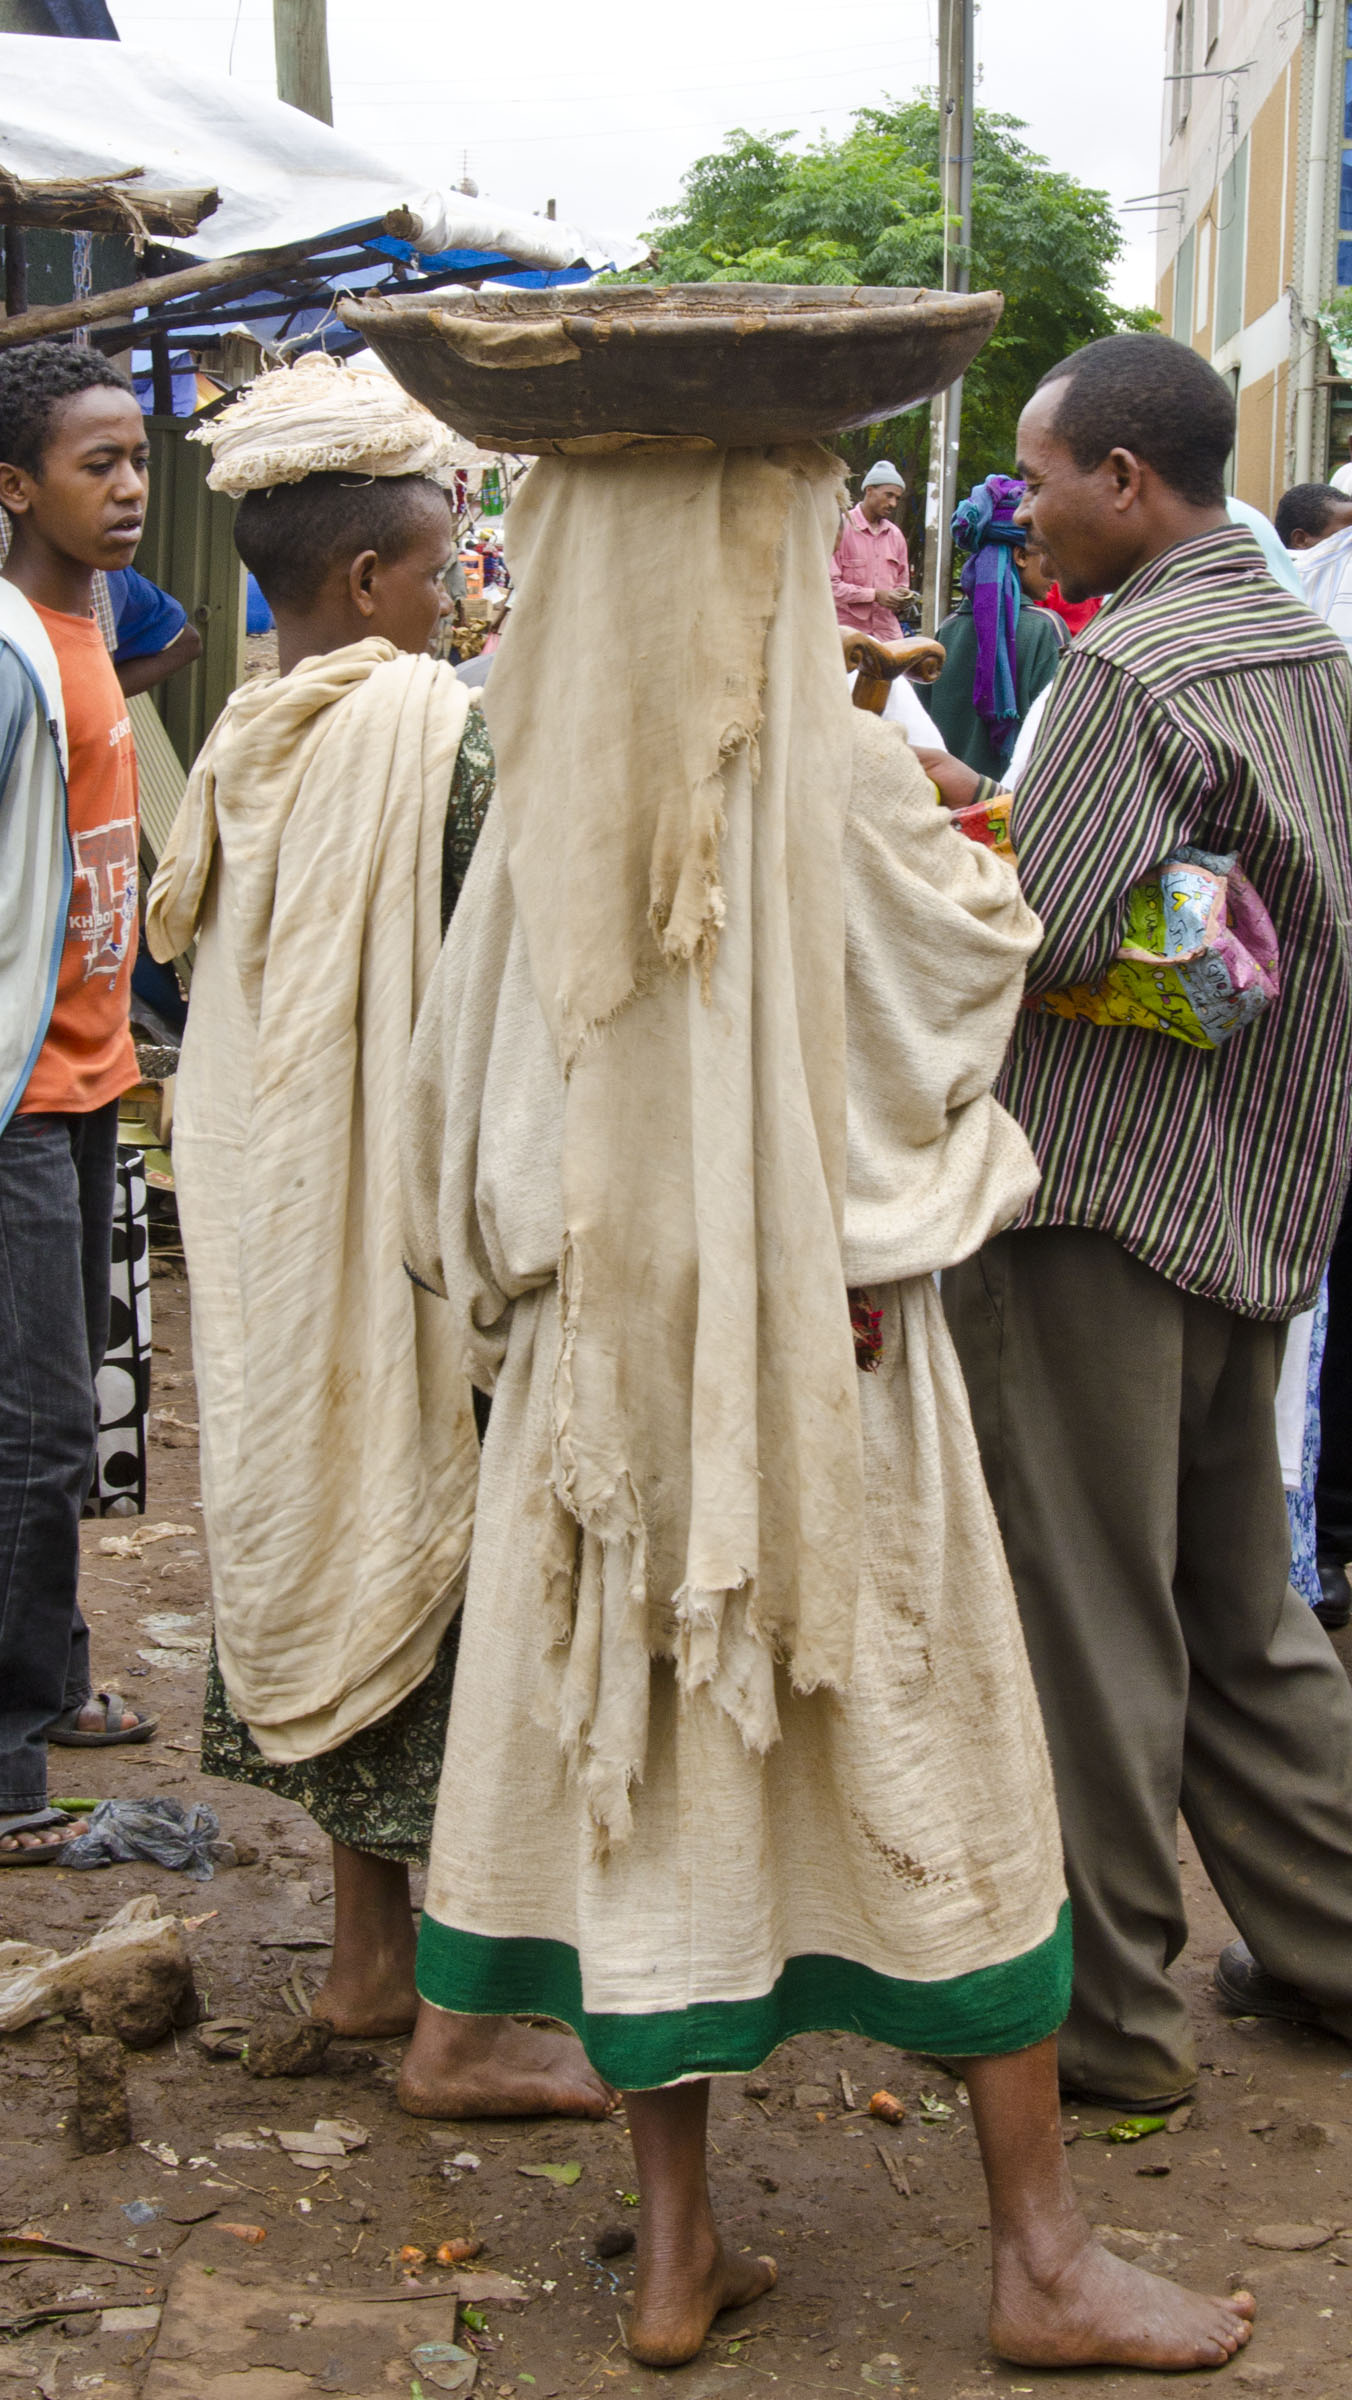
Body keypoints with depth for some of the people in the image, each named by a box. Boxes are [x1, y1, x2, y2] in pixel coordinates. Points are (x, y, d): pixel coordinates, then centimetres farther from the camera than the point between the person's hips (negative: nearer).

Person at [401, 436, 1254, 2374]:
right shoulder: (842, 773, -15)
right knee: (938, 1766, 7)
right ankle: (1042, 2254, 17)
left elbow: (464, 1082, 4)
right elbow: (981, 951, -1)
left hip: (611, 1335, 4)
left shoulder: (550, 791, -2)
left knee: (645, 1766, 11)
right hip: (829, 1343, -4)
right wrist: (969, 845, 18)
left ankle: (677, 2248, 20)